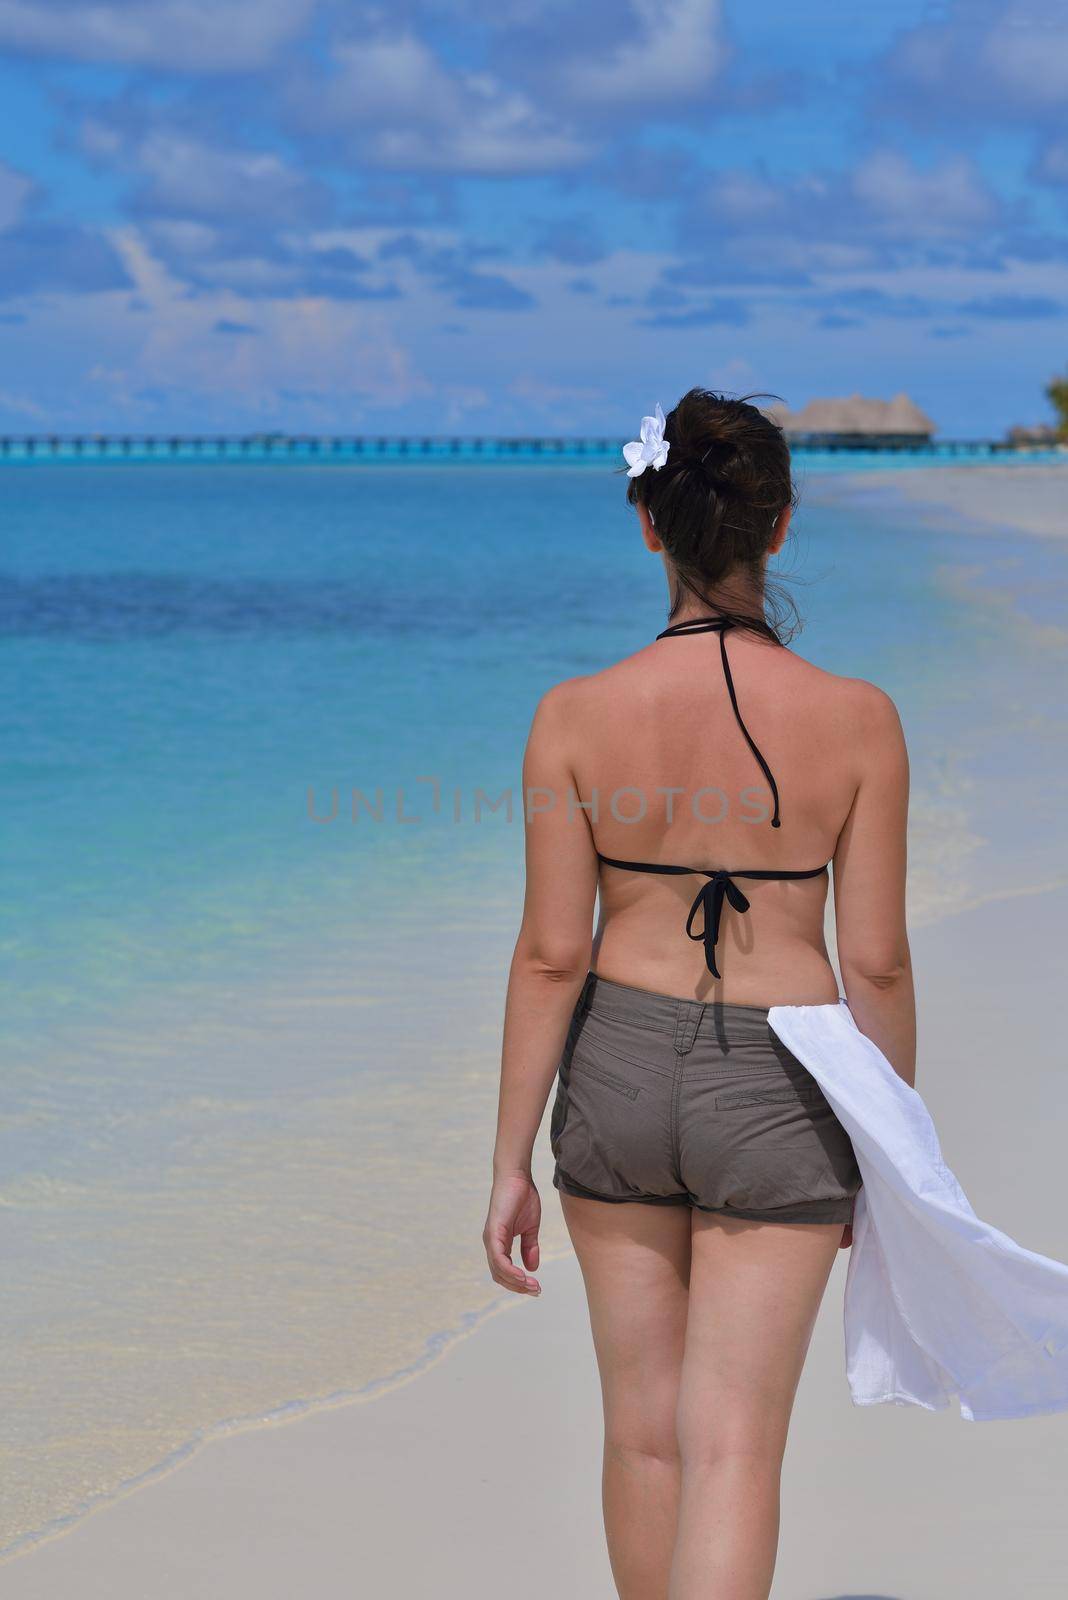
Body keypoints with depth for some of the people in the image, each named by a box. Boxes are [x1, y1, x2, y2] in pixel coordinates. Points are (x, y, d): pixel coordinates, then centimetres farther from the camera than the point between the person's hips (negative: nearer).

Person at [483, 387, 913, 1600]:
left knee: (644, 1429, 18)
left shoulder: (576, 717, -9)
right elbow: (876, 964, -6)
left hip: (619, 1076, 2)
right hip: (775, 1093, -2)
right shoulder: (855, 720, -10)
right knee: (731, 1450, 0)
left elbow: (551, 955, -7)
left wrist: (511, 1166, 1)